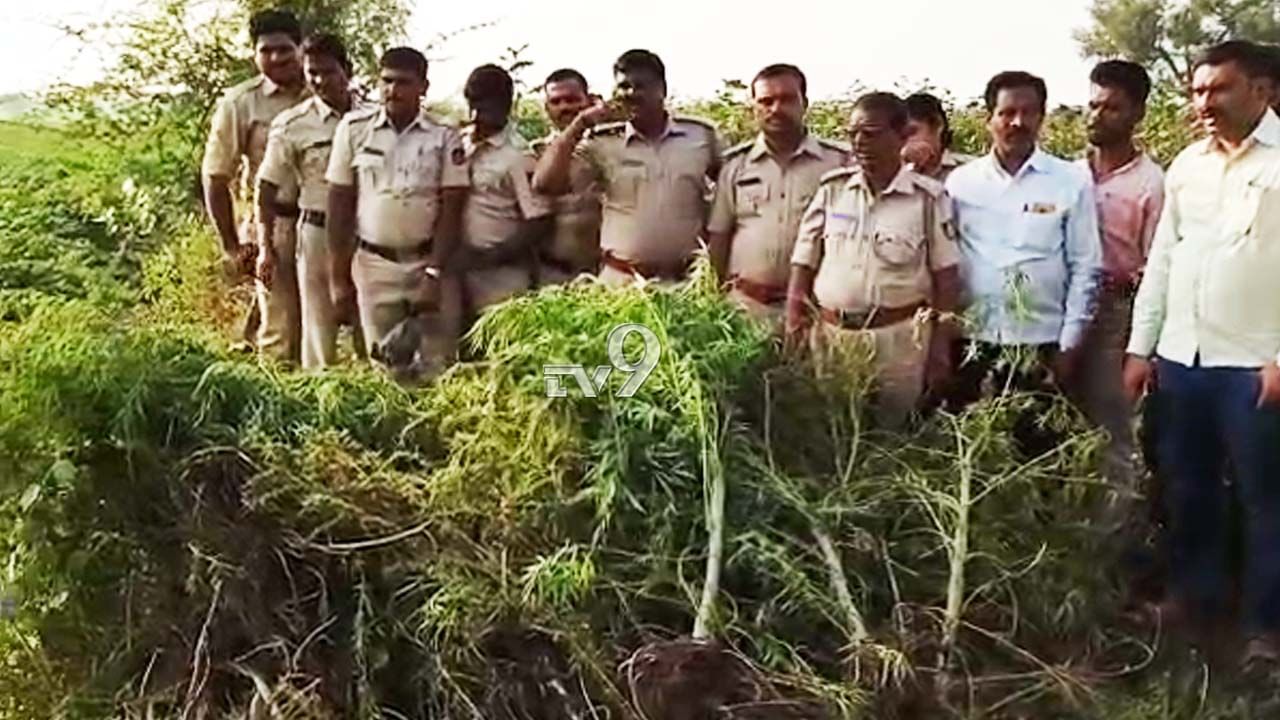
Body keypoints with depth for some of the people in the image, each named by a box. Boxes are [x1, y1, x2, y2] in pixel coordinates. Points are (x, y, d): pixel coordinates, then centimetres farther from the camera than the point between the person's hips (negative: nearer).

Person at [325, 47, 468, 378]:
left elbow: (451, 209, -3)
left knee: (437, 367, -3)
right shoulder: (354, 129, 2)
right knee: (384, 366, 4)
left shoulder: (445, 137, -1)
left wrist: (434, 273, -12)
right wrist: (339, 278, 2)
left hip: (431, 262, -1)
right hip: (374, 264, 1)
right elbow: (339, 204, 4)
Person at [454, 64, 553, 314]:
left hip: (501, 277, -6)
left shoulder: (518, 156, -11)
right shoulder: (461, 143, 7)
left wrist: (491, 257, -15)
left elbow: (539, 221, -13)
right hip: (462, 268, 6)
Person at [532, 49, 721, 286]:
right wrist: (580, 124, -11)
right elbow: (544, 184, -7)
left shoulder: (701, 134, 2)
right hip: (620, 280, 0)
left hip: (688, 280, 1)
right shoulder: (603, 143, 1)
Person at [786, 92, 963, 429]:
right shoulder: (832, 188, 5)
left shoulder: (928, 197, -3)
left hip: (899, 337, -3)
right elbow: (803, 264, 7)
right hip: (829, 333, 3)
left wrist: (940, 345, -3)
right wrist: (793, 332, 1)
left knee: (891, 431, 6)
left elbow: (946, 276, 0)